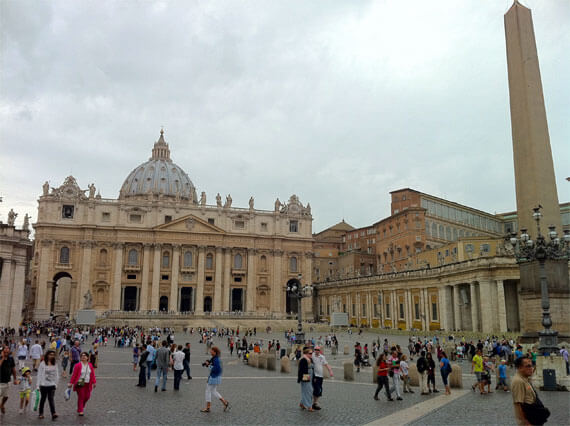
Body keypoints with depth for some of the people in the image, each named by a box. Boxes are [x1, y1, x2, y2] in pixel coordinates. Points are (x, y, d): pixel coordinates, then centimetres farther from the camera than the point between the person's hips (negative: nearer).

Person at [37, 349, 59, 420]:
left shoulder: (55, 364, 6)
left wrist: (56, 384, 7)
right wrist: (38, 384, -7)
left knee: (51, 398, -7)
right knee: (43, 398, 10)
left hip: (52, 384, 2)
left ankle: (53, 413, -15)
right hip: (44, 384, -1)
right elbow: (39, 374, -4)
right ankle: (40, 413, 27)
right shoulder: (43, 363, -4)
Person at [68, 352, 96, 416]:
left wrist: (94, 382, 4)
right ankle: (80, 411, 8)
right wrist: (71, 383, -8)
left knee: (87, 396, 7)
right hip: (80, 384, -4)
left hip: (87, 384, 4)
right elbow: (74, 374, -7)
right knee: (81, 397, -3)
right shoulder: (78, 365, -7)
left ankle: (82, 406, 34)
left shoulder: (90, 365, 6)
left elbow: (93, 374, 8)